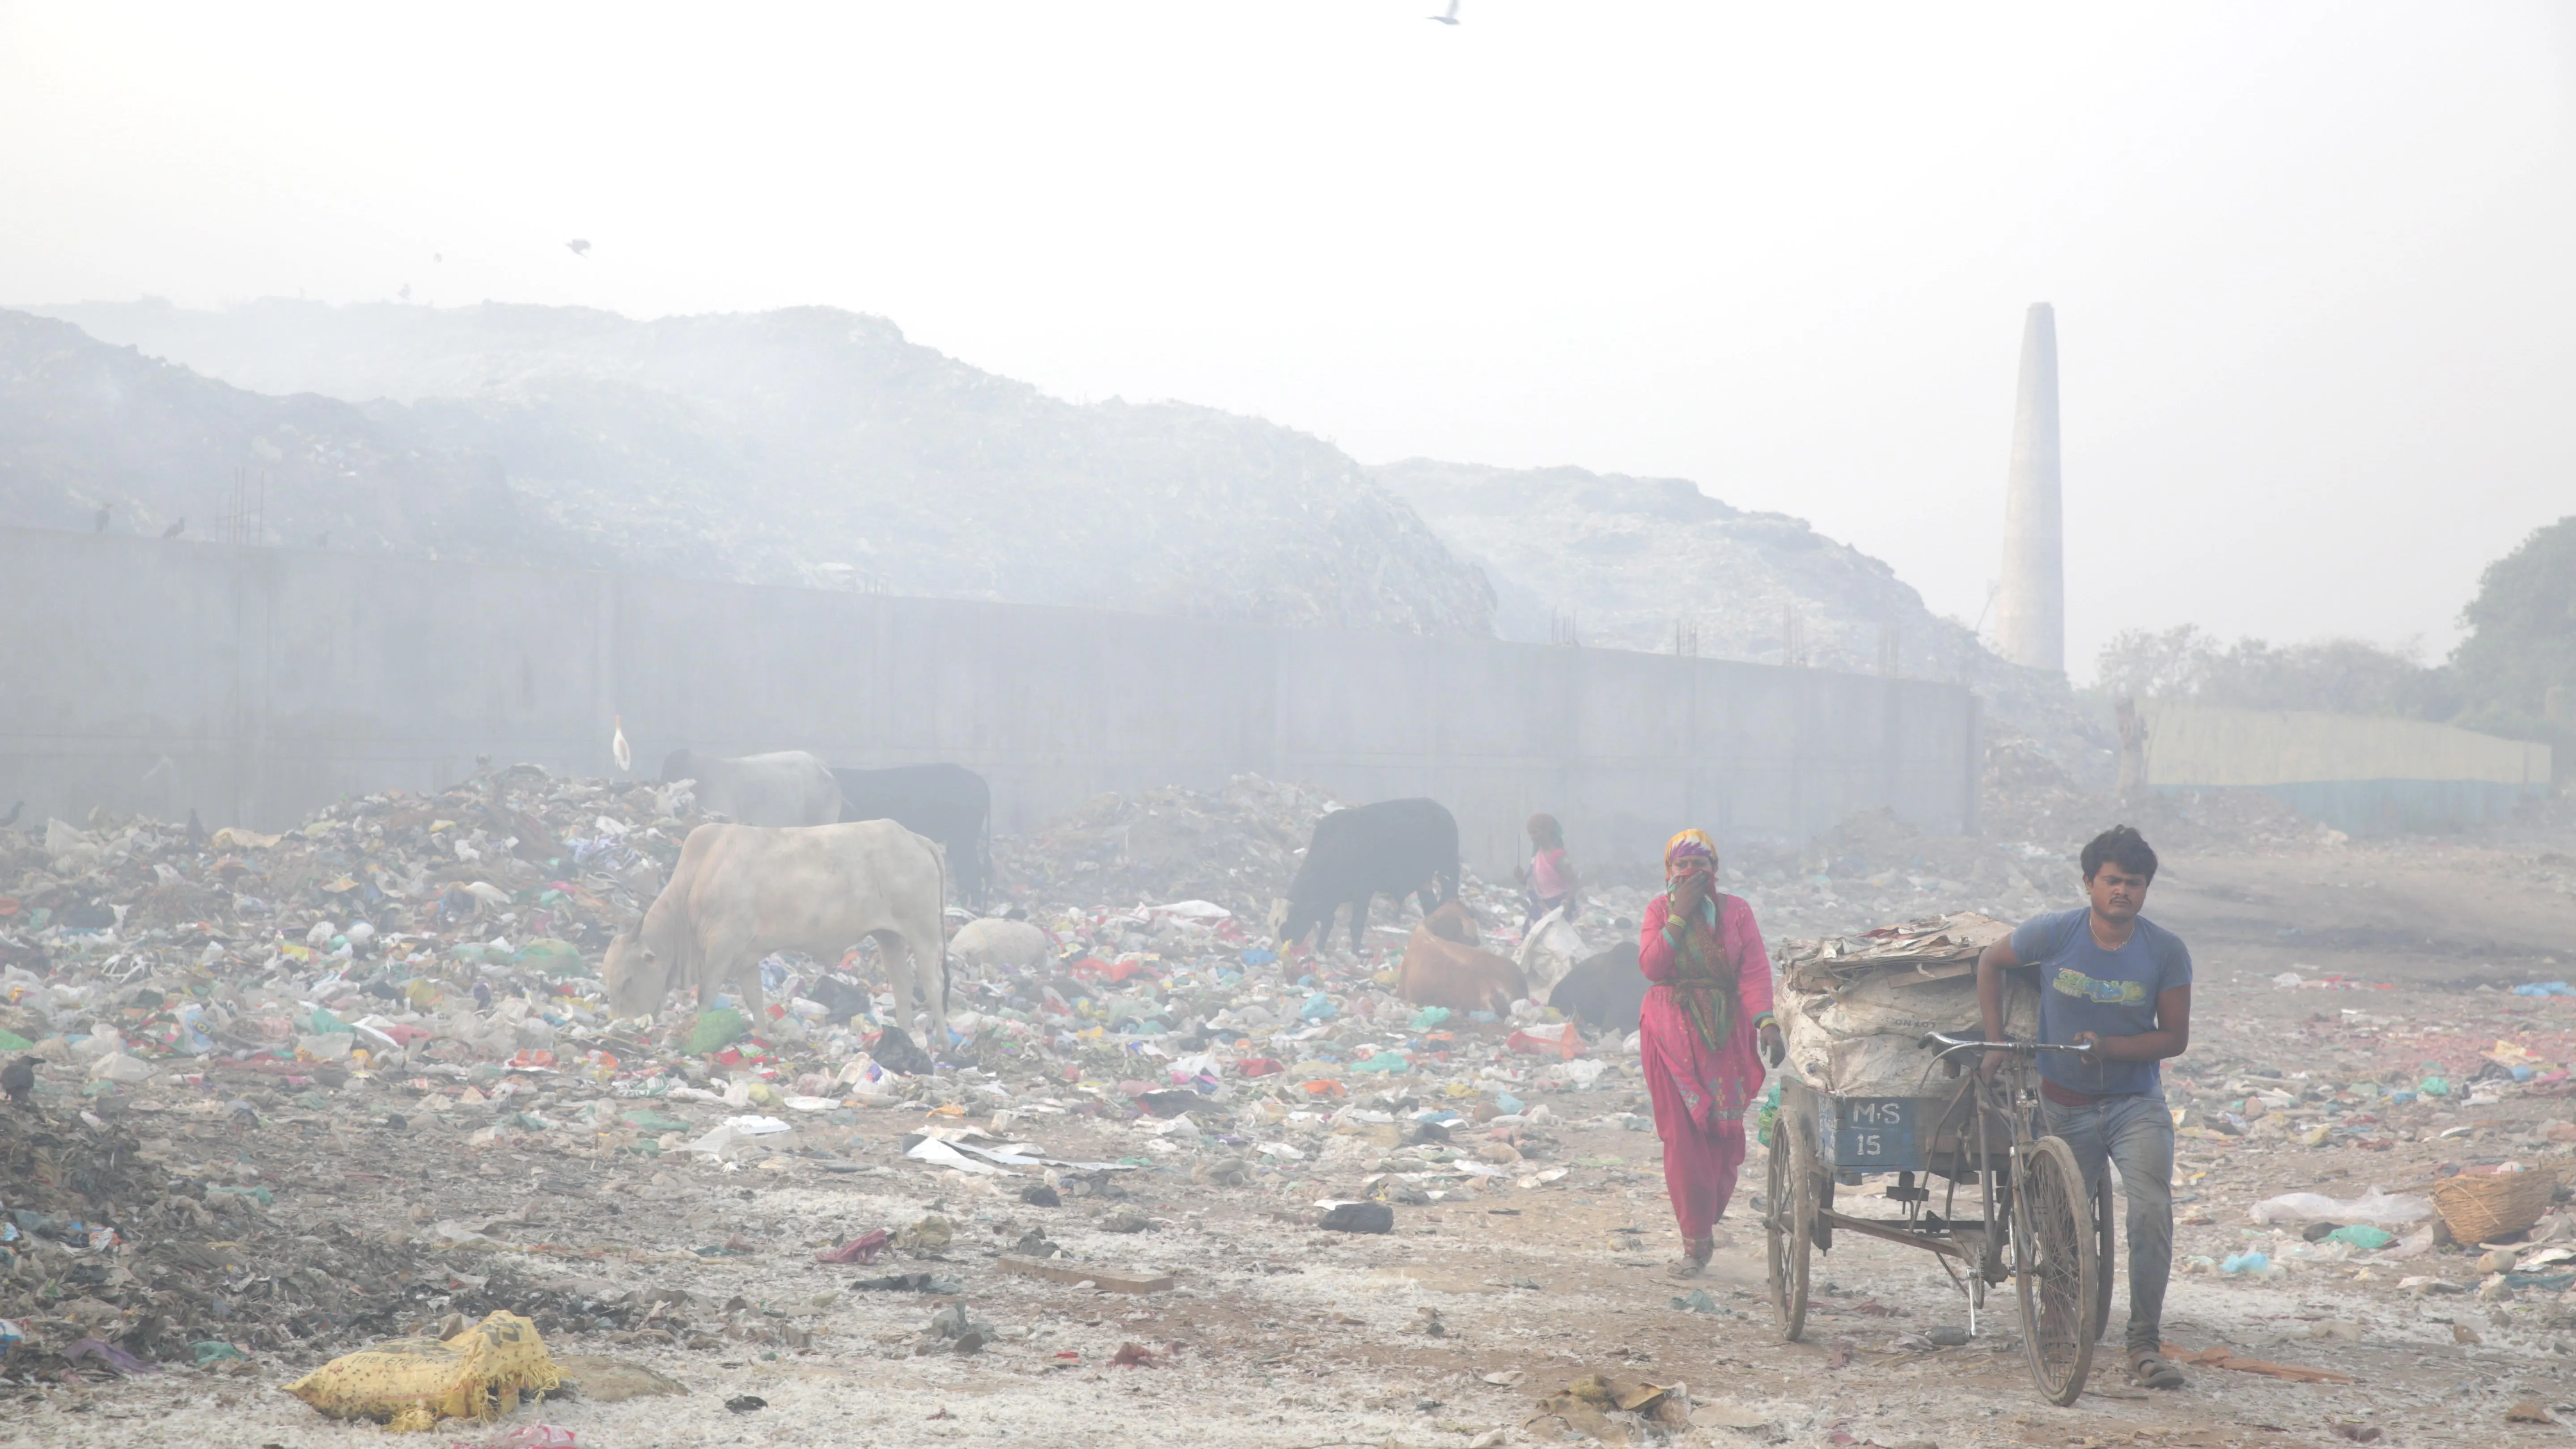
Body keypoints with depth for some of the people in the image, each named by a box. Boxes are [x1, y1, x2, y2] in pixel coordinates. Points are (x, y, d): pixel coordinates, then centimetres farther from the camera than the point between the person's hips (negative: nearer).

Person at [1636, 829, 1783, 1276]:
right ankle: (1696, 1242, -3)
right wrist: (1679, 915, -13)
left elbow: (1755, 969, -7)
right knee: (1682, 1133, -6)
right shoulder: (1659, 911, 6)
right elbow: (1651, 965, -9)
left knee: (1724, 1130, 0)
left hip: (1725, 1033, 1)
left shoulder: (1735, 910, 4)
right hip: (1672, 1032, 0)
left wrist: (1767, 1022, -21)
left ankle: (1708, 1217, 23)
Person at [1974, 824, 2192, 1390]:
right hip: (2065, 1106, 1)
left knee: (2151, 1210, -21)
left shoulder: (2166, 951, -10)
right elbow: (1990, 963, 7)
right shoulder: (2053, 934, -10)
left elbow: (2175, 1037, -6)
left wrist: (2108, 1047, -21)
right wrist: (1996, 1041, 1)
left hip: (2136, 1103, -1)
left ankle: (2145, 1344, -17)